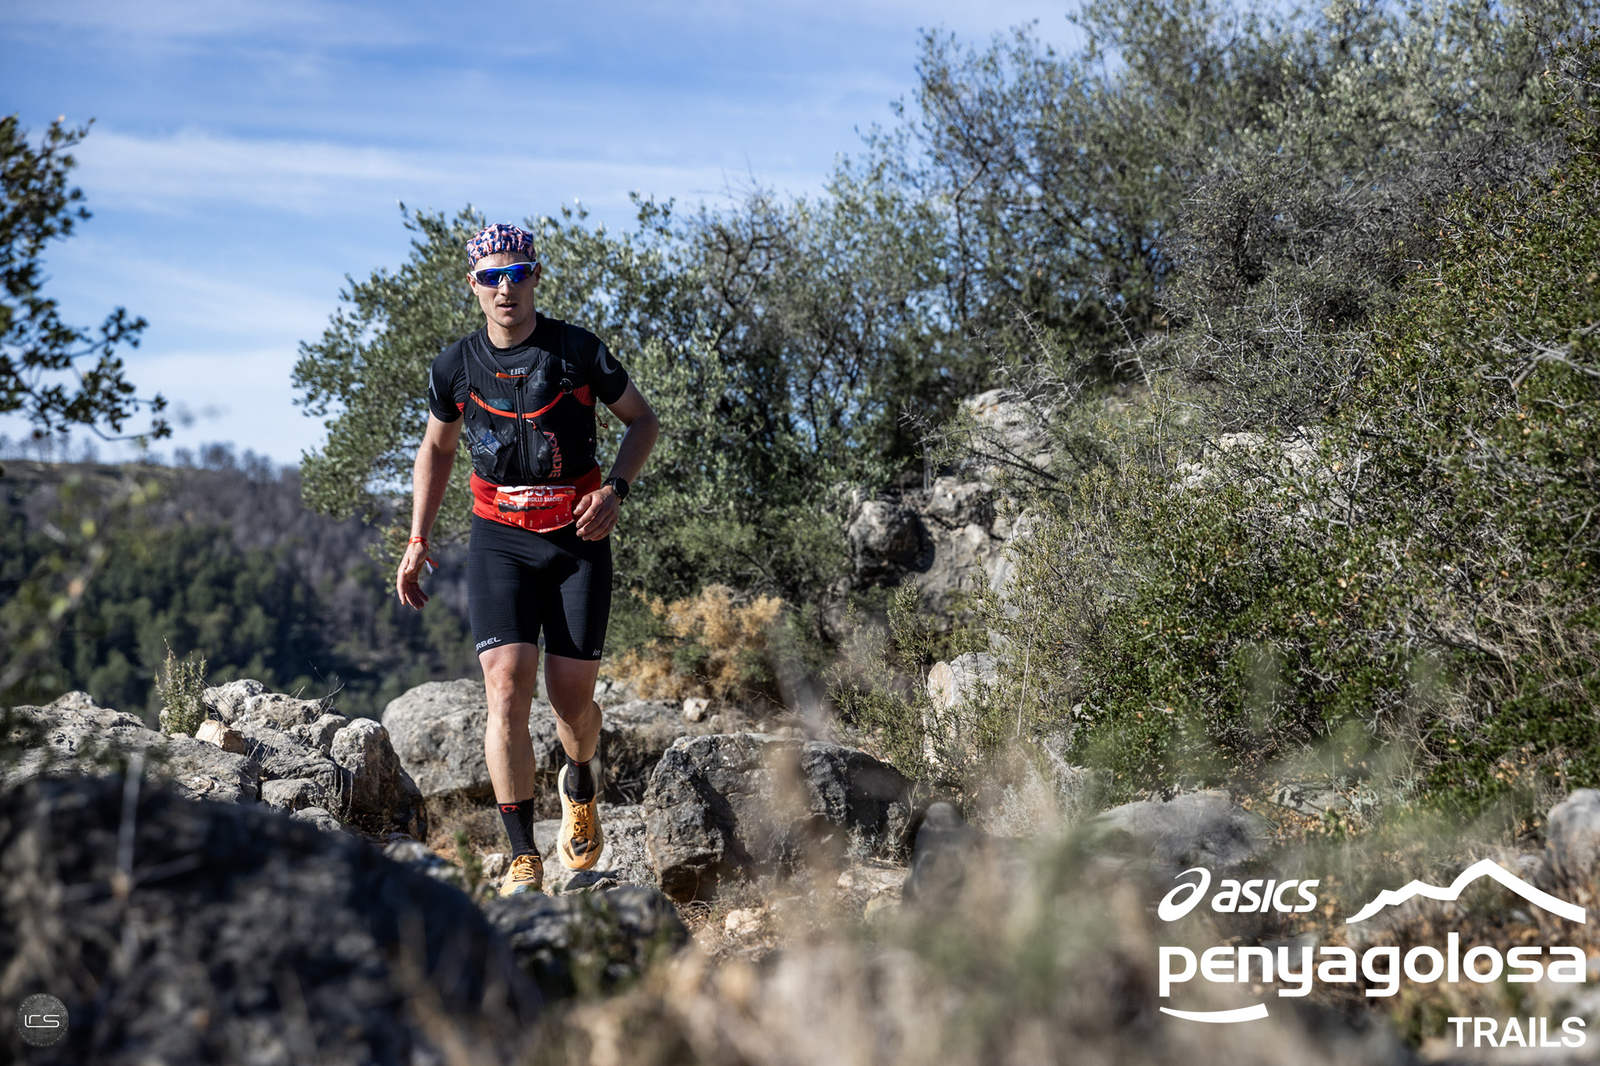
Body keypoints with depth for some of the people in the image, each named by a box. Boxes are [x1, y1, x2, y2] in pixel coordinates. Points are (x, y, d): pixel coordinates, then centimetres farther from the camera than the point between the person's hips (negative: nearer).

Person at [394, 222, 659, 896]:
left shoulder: (578, 350, -5)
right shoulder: (456, 366, 1)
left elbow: (642, 419, 6)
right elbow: (436, 448, 16)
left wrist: (614, 490, -9)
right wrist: (417, 541, 11)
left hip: (578, 537, -1)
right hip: (499, 538, 1)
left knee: (571, 696, 1)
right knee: (508, 690, -14)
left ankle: (581, 785, 37)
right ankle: (523, 859, -8)